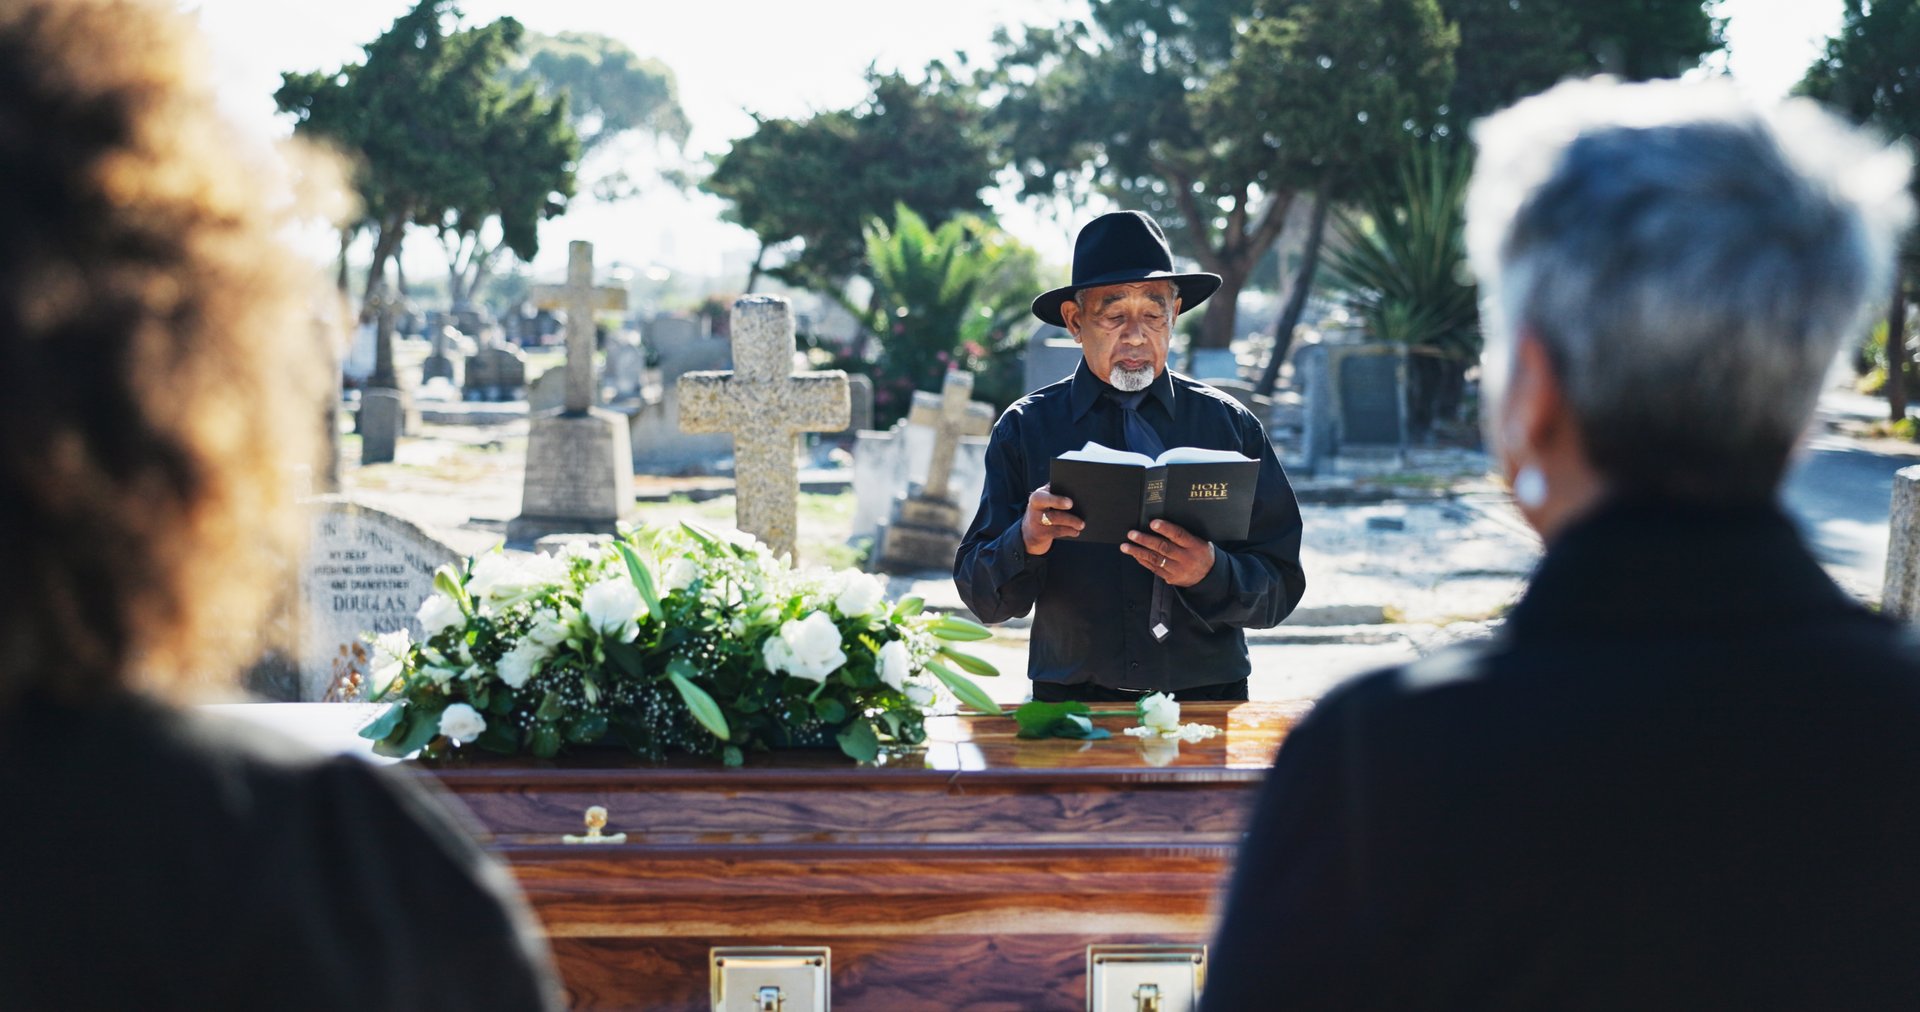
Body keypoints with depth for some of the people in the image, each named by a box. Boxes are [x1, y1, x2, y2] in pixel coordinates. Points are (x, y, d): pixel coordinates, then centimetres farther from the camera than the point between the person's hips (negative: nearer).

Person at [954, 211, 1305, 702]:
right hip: (1071, 699, -1)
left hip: (1207, 698, 1)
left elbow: (1282, 587, 5)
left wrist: (1210, 573, -14)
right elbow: (981, 598, 3)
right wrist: (1026, 542, -16)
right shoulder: (1026, 428, 6)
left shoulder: (1230, 424, 7)